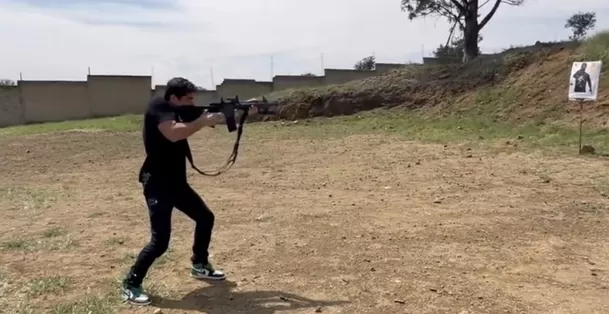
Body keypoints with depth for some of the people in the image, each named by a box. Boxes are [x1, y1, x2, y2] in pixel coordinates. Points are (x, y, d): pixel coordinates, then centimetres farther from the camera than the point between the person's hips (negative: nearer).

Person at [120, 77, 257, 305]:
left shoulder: (179, 112, 10)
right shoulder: (158, 107, -14)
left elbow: (215, 119, 10)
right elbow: (173, 134, -33)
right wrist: (204, 121, -23)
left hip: (177, 182, 9)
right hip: (157, 184, -9)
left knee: (206, 218, 17)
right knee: (160, 240, -13)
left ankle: (199, 265, 34)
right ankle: (130, 285, 5)